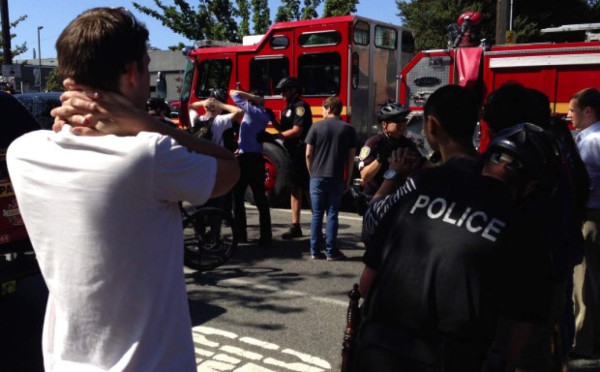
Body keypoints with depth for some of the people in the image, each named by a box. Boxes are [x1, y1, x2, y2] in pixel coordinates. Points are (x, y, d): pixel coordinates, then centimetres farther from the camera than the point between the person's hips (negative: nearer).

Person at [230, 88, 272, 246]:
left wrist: (253, 97, -1)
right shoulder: (264, 115, 10)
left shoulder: (251, 109, -7)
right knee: (260, 198, 6)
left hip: (245, 158, -6)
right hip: (257, 158, 6)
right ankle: (266, 236, 2)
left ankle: (240, 234, 12)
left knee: (238, 197, 8)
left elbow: (233, 93, -2)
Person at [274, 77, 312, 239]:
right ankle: (295, 226, 15)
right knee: (294, 188, 10)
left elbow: (296, 131, -19)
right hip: (291, 153, 10)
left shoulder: (301, 106, -11)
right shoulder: (289, 107, 18)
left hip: (301, 154, -10)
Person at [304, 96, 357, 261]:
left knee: (317, 214, 7)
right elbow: (351, 158, 1)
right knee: (332, 215, 5)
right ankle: (331, 251, 6)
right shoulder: (348, 129, 2)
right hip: (337, 178, 0)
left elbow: (308, 154, 0)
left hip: (317, 177, 0)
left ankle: (315, 250, 10)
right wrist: (348, 180, 8)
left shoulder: (316, 127, 0)